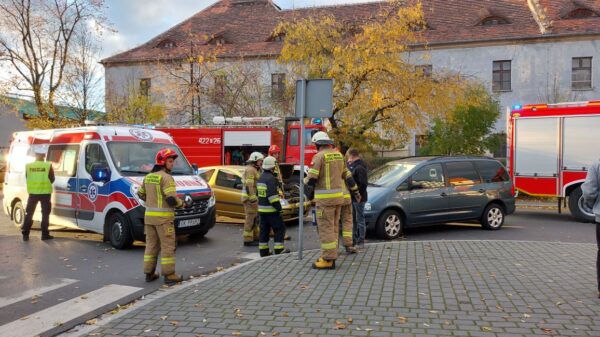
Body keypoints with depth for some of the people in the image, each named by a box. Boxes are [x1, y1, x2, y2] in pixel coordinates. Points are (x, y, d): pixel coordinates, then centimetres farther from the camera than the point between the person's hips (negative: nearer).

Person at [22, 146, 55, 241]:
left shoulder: (28, 166, -3)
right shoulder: (48, 166, -10)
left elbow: (27, 179, 6)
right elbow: (52, 179, -3)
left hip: (33, 193, 2)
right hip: (45, 193, -2)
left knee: (29, 214, 12)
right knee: (45, 214, 7)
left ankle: (25, 234, 12)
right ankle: (45, 234, 7)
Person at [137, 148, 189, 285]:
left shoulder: (148, 177, 12)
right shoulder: (166, 177, -14)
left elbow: (140, 194, 22)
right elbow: (171, 199, -21)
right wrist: (184, 204, -6)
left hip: (149, 216, 8)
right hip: (163, 217, -8)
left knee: (151, 244, 15)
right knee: (168, 246, -1)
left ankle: (149, 273, 20)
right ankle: (169, 275, 2)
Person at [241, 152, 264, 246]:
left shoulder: (253, 169, 19)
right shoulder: (250, 169, -14)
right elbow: (249, 185, -22)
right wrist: (253, 198, -25)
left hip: (252, 197, 11)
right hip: (250, 197, -11)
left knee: (255, 218, 17)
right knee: (250, 219, -7)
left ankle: (255, 236, 27)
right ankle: (248, 240, -3)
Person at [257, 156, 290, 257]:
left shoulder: (261, 178, 13)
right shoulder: (271, 178, -16)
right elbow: (272, 195, -23)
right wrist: (279, 208, -20)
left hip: (261, 209, 9)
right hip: (271, 210, -9)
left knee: (264, 230, 10)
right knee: (279, 229, 1)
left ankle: (263, 251, 12)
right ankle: (279, 249, 0)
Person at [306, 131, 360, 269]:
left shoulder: (319, 156, -10)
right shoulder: (338, 155, 12)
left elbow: (312, 179, -15)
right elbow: (348, 175, 19)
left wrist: (306, 181, 8)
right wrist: (356, 191, 29)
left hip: (325, 198, -8)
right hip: (338, 196, 8)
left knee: (325, 228, -4)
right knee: (333, 227, 14)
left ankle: (328, 259, -4)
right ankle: (331, 255, 20)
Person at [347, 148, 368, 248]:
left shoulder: (360, 167, -17)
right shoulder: (352, 166, 14)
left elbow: (363, 183, -23)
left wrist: (359, 194, -22)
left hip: (358, 198, -10)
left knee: (360, 219, -2)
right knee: (353, 219, 17)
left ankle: (361, 241, 5)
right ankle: (355, 240, 27)